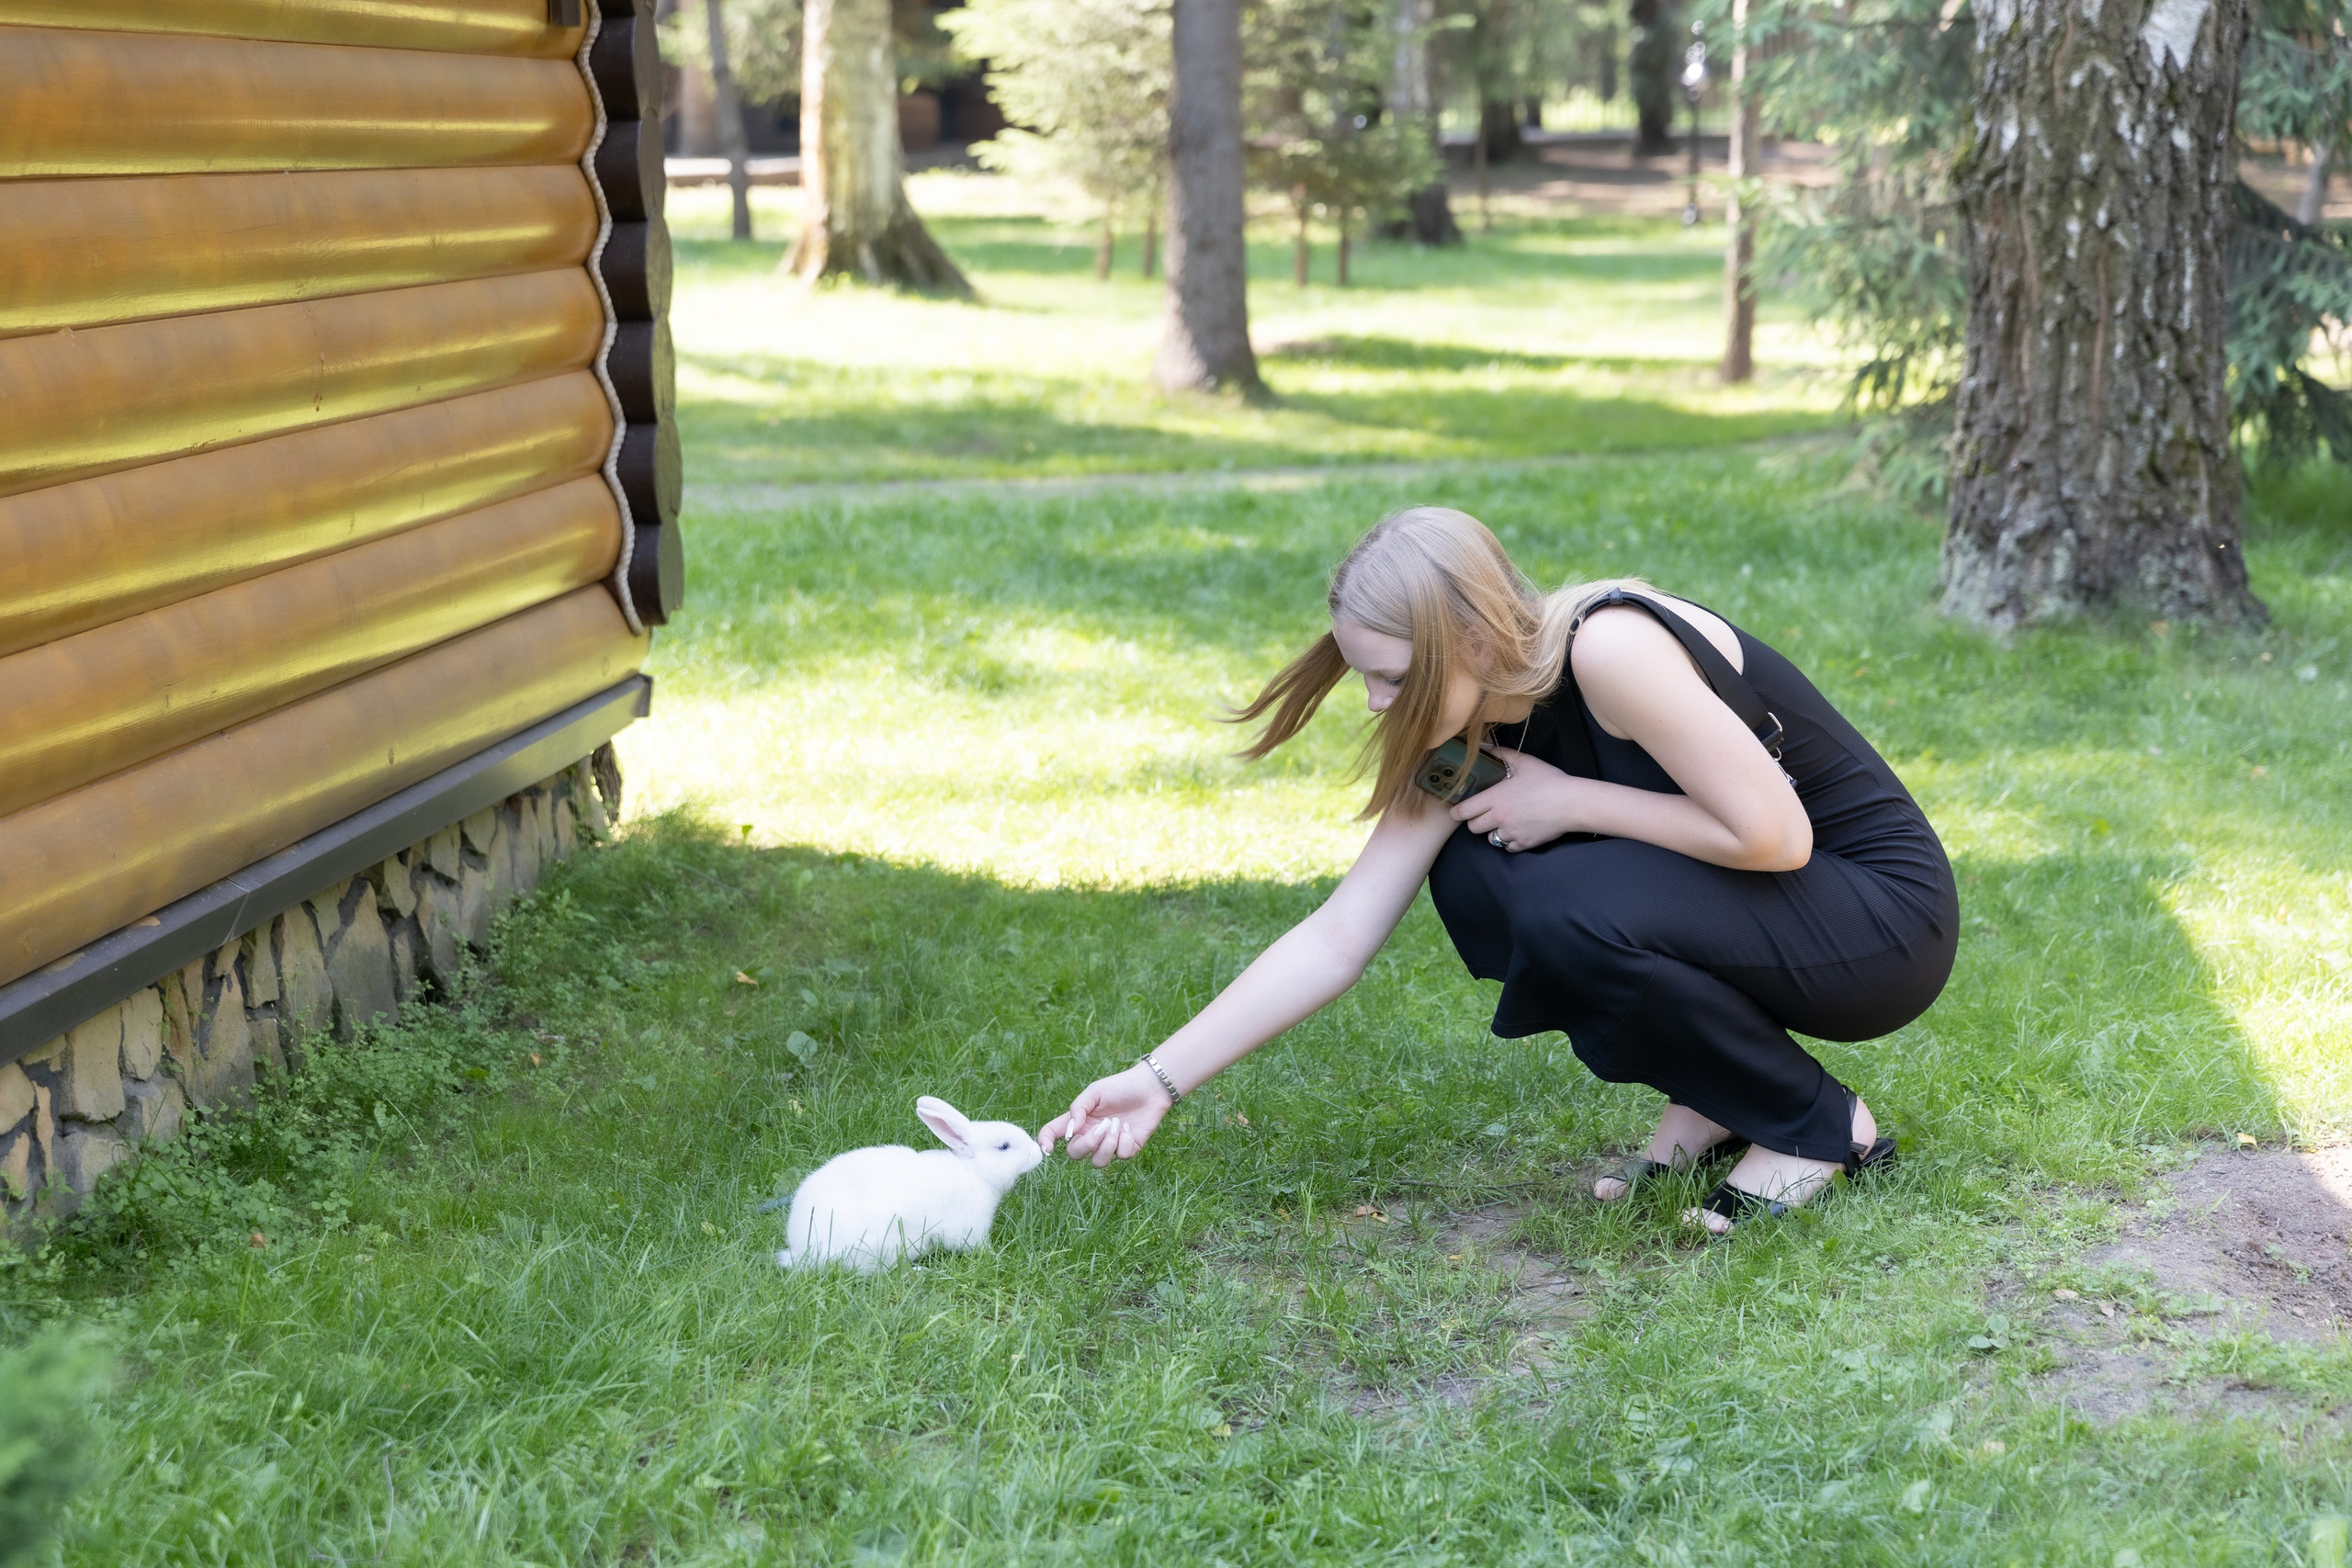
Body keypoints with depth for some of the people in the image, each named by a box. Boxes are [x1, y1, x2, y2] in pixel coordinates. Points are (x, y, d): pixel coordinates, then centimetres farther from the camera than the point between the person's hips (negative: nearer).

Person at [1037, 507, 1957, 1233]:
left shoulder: (1610, 650, -27)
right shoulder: (1465, 732, -3)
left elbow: (1774, 834, -26)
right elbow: (1338, 937, -4)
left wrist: (1573, 803, -19)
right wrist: (1160, 1081, -9)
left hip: (1884, 911, -8)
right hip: (1745, 909, 8)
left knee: (1566, 908, -29)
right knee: (1471, 874, -7)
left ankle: (1821, 1127, -7)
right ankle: (1710, 1102, 6)